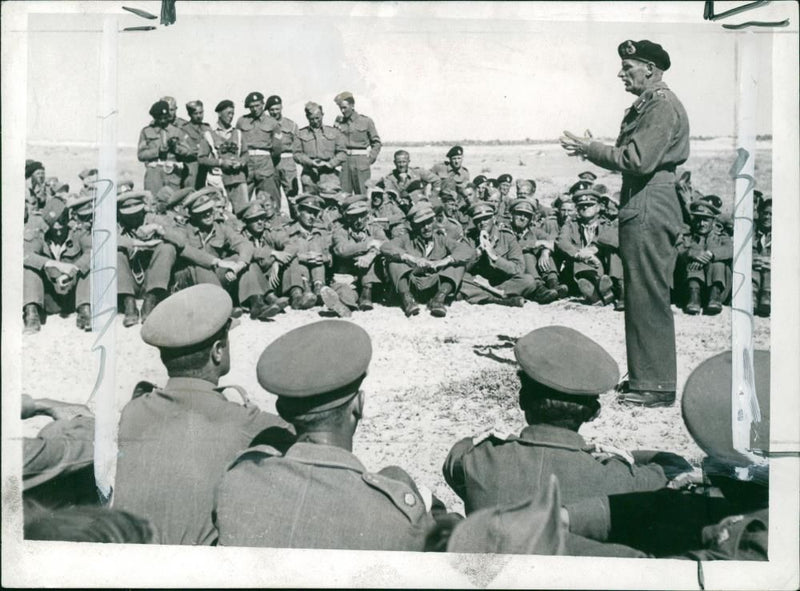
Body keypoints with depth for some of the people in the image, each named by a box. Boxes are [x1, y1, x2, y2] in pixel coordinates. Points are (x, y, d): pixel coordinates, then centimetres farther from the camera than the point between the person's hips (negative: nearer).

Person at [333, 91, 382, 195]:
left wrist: (370, 159, -4)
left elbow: (376, 143, 6)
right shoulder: (339, 121, 10)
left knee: (361, 195, -4)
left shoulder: (366, 121, 2)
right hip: (344, 161, 3)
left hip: (361, 161, -3)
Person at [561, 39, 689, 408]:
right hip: (641, 210, 11)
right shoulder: (645, 105, 20)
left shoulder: (663, 106, -12)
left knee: (648, 297, -7)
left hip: (649, 211, -11)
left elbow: (638, 160, -21)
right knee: (641, 295, 14)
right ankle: (643, 376, 24)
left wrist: (591, 149, -13)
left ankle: (657, 385, -1)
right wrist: (593, 151, 6)